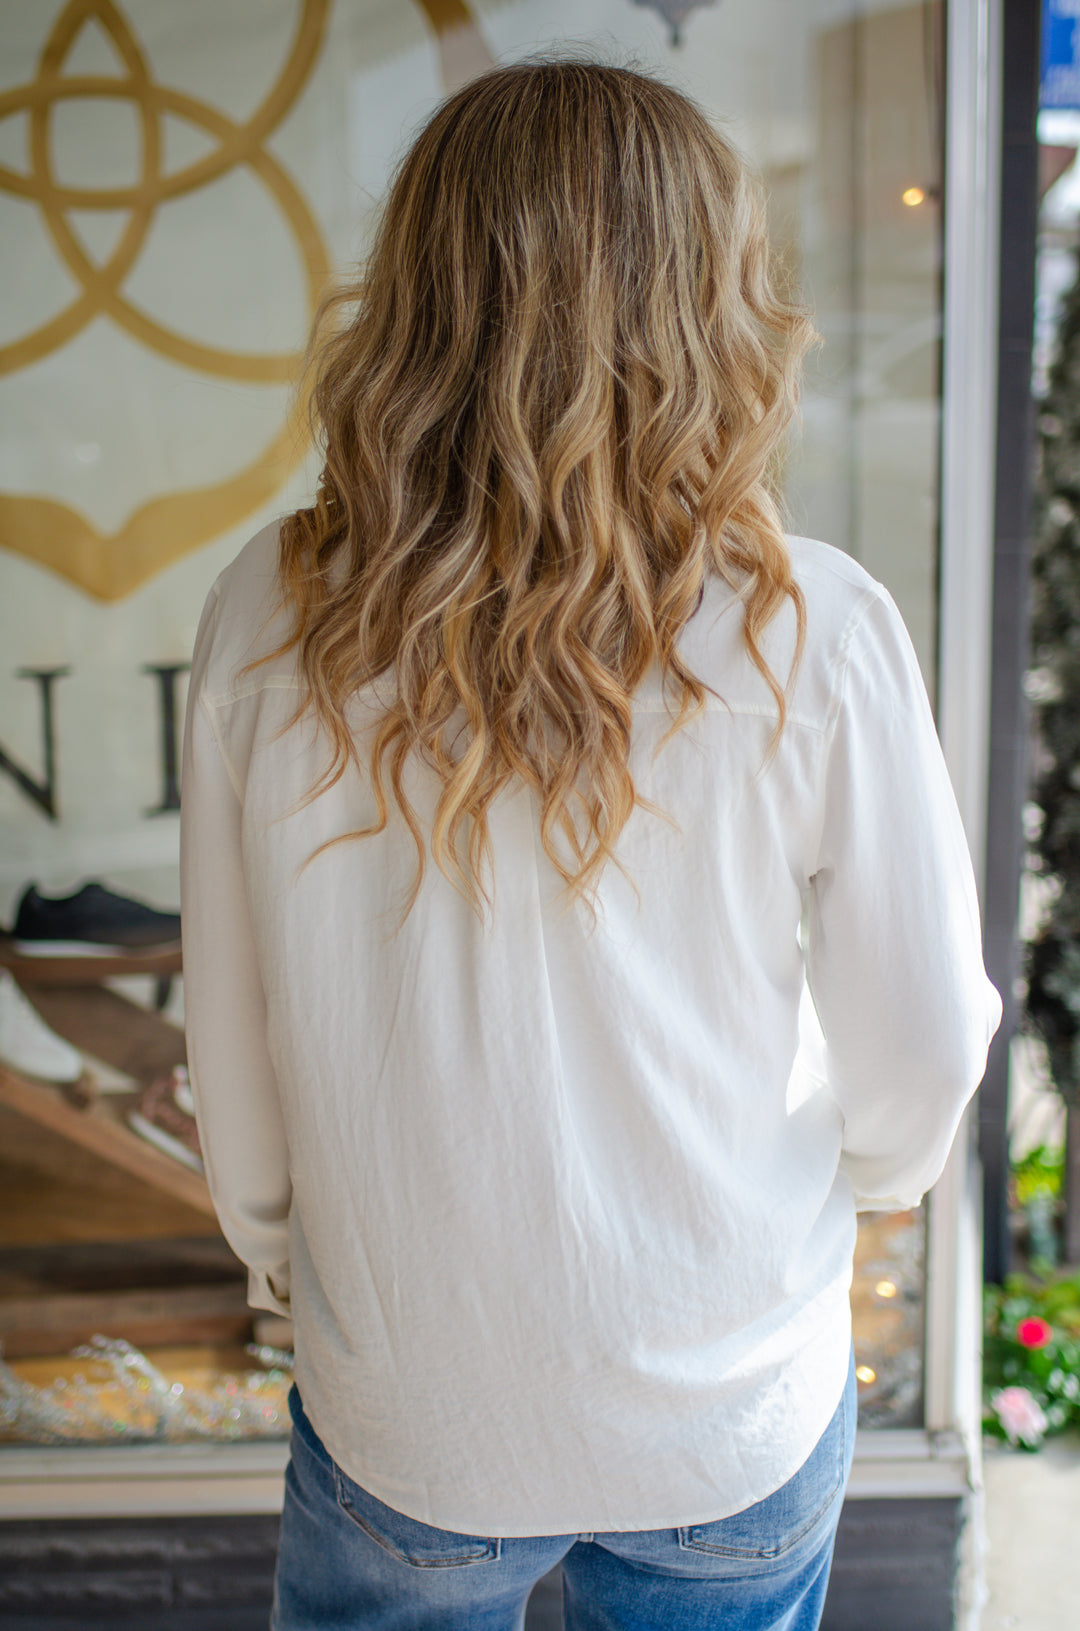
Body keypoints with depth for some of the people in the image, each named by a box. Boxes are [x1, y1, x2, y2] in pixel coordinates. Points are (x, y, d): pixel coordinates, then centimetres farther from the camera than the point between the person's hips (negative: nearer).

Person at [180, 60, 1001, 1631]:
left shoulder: (270, 622, -16)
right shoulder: (816, 636, -19)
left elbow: (230, 1031, -6)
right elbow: (923, 1057, -10)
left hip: (402, 1419, 1)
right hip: (738, 1427, 0)